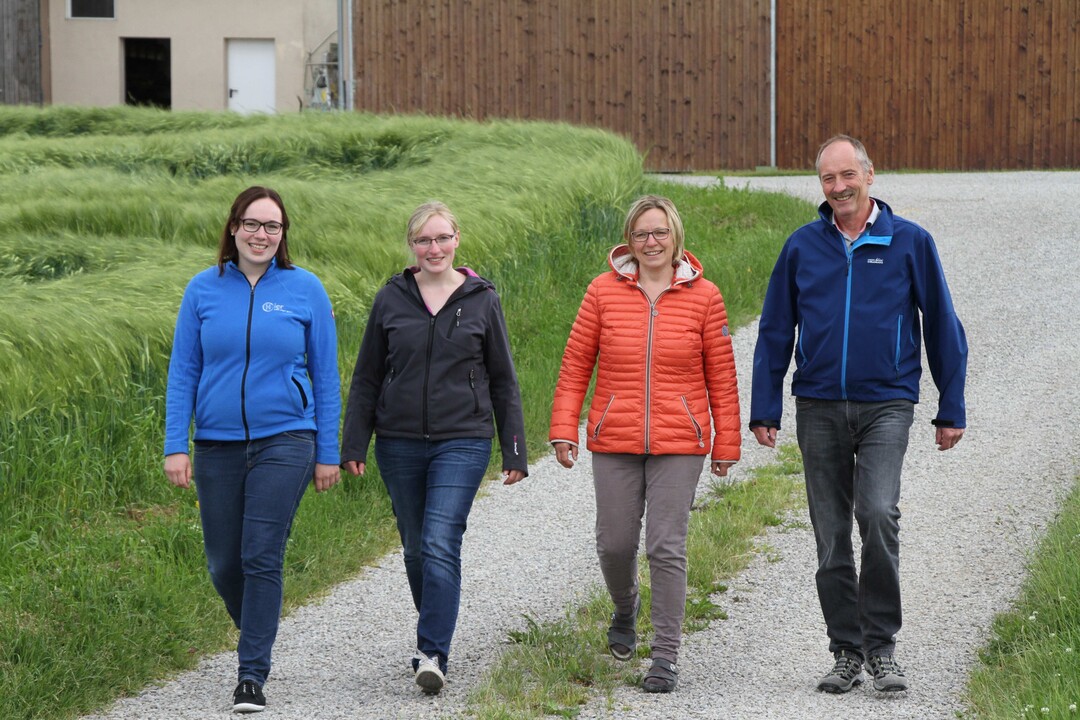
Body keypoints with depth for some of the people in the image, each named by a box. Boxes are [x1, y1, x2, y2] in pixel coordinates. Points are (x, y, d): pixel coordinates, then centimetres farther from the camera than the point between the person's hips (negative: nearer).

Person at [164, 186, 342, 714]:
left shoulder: (305, 289, 1)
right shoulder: (204, 289, 4)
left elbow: (325, 376, 5)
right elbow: (183, 371, 5)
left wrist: (328, 453, 4)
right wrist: (175, 446, -3)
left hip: (284, 441, -2)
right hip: (217, 446, 2)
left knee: (261, 557, -10)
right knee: (224, 565, 7)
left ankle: (252, 674, -3)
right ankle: (257, 637, 34)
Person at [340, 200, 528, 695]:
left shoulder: (481, 300, 3)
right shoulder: (391, 299, 5)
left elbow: (503, 381, 8)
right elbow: (366, 378, 9)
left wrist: (514, 452, 6)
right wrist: (353, 444, 3)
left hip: (463, 442, -3)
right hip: (400, 444, 3)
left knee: (441, 544, -15)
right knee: (416, 548, 11)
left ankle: (432, 654, -17)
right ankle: (436, 633, 30)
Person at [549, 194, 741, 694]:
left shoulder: (703, 296, 1)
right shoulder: (604, 292, 2)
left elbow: (721, 376, 6)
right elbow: (576, 364, 6)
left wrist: (726, 444, 6)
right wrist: (564, 429, 0)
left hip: (679, 445, -1)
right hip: (614, 444, 1)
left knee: (666, 547, -6)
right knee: (615, 544, 6)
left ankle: (666, 656, 1)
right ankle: (625, 611, 38)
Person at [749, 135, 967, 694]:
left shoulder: (909, 242, 2)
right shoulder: (802, 246, 6)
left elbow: (941, 326, 7)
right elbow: (775, 332, 10)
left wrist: (951, 410, 5)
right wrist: (764, 411, 5)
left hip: (886, 403, -3)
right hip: (819, 409, 3)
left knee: (878, 515, -19)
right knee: (831, 536, 5)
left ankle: (880, 647, -7)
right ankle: (847, 653, 15)